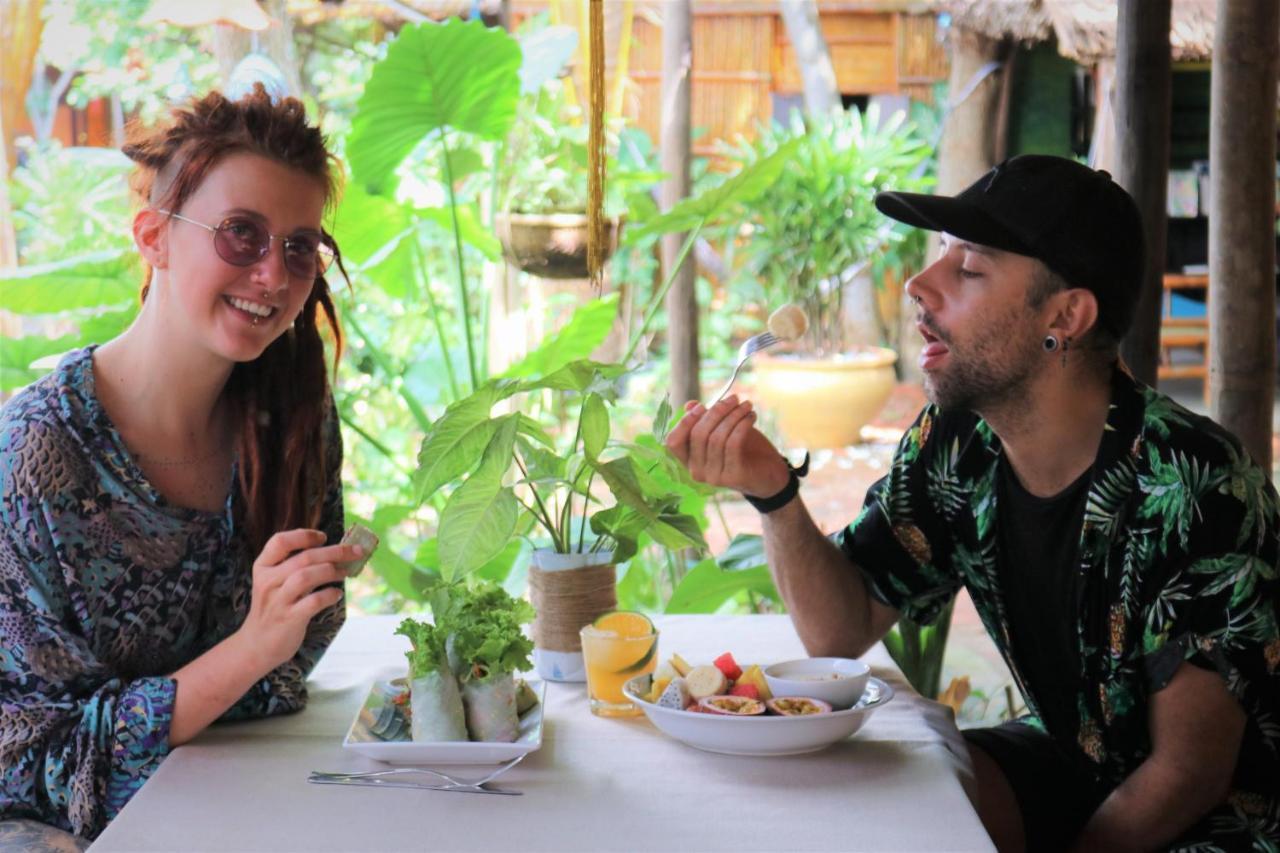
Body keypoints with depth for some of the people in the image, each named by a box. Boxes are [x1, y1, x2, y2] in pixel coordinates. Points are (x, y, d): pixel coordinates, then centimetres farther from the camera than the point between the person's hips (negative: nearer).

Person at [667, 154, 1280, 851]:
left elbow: (1187, 775, -22)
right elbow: (841, 633, -2)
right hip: (1070, 758, 6)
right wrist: (773, 493, -17)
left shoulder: (1189, 485, -27)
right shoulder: (952, 446, -7)